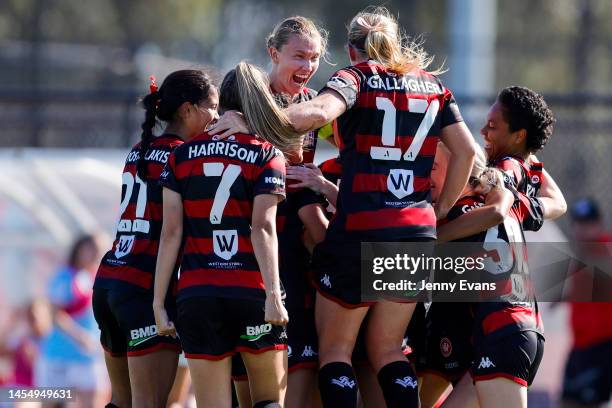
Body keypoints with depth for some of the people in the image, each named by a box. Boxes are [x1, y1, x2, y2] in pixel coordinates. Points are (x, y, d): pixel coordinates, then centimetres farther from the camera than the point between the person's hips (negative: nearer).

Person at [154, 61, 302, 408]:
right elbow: (263, 228, -9)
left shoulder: (183, 155, 9)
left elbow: (171, 233, 4)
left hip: (197, 294, 2)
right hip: (252, 289, -2)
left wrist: (159, 302, 6)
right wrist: (273, 293, -15)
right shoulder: (268, 155, 2)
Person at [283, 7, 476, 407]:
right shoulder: (432, 85, 14)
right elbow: (466, 150, 10)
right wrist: (441, 211, 17)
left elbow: (318, 112, -21)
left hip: (360, 230, -5)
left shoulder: (357, 77, 0)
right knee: (388, 349, 15)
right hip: (418, 230, 5)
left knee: (335, 348, 6)